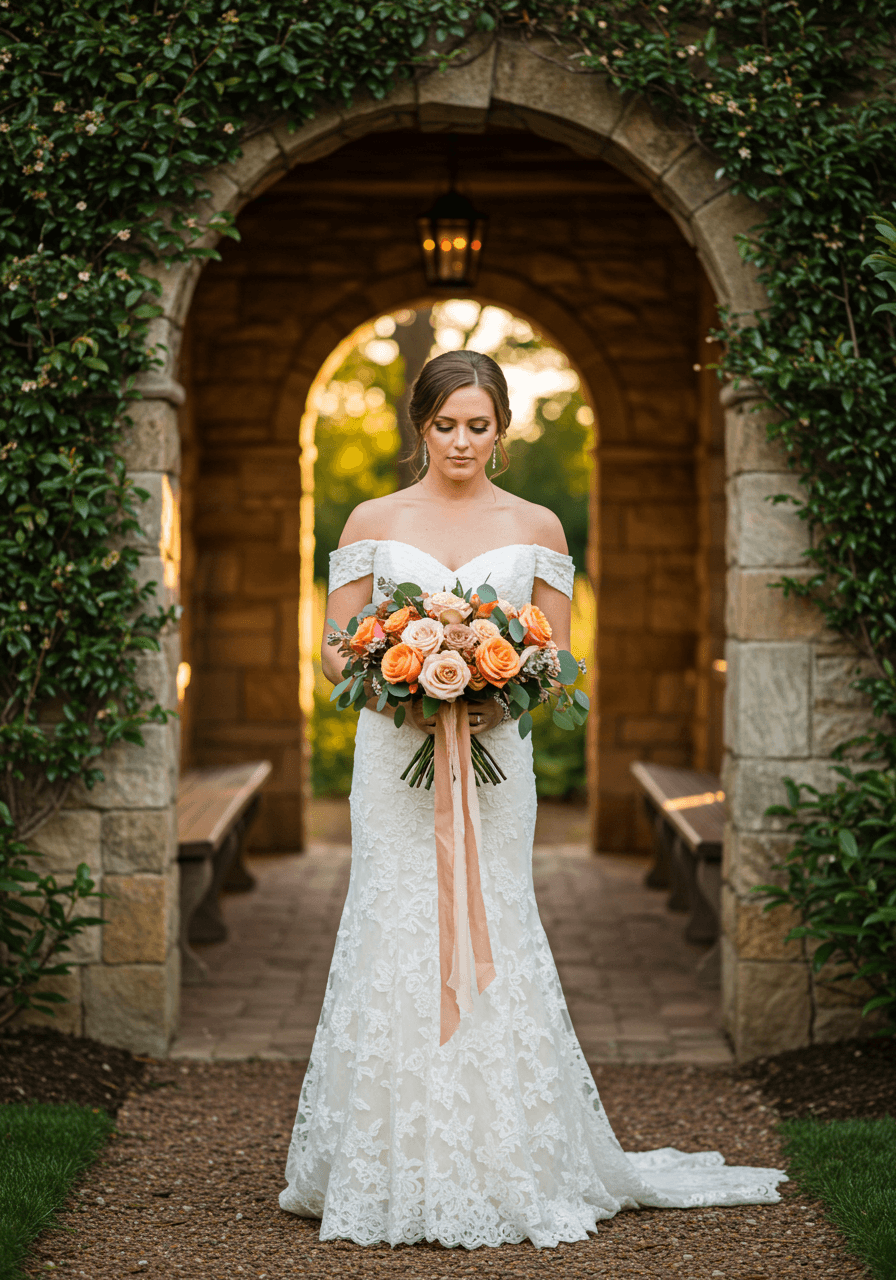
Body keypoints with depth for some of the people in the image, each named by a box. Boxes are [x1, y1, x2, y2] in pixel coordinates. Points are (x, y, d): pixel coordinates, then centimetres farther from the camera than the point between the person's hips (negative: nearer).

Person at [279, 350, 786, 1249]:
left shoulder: (535, 528, 7)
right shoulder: (373, 522, 6)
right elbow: (337, 654, 6)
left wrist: (501, 701, -12)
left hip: (494, 760, 0)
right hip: (394, 759, 0)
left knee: (494, 943, -1)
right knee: (394, 943, -1)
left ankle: (510, 1173, 11)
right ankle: (393, 1178, 9)